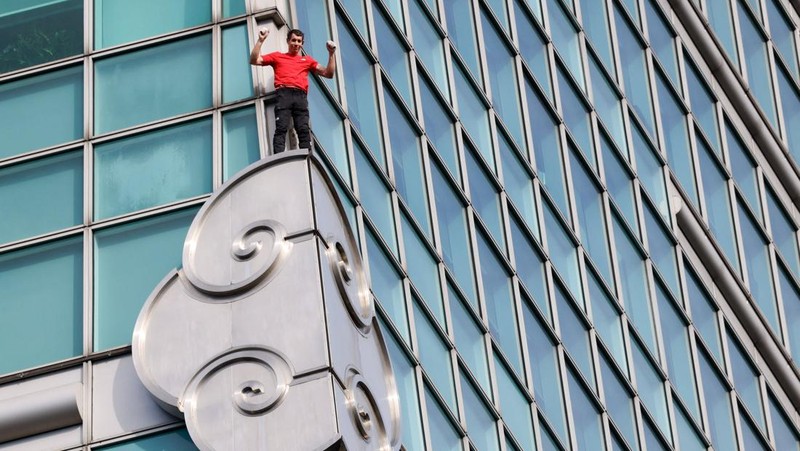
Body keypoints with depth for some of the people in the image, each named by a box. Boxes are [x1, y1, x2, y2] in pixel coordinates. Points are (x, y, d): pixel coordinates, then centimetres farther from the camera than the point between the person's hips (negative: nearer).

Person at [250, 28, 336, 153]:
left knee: (304, 130, -14)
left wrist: (331, 54, 15)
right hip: (284, 94, -2)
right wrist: (260, 40, 11)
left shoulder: (307, 60, 29)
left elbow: (328, 74, 25)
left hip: (300, 96, 2)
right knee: (281, 128, -18)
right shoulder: (278, 56, 26)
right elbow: (254, 60, 19)